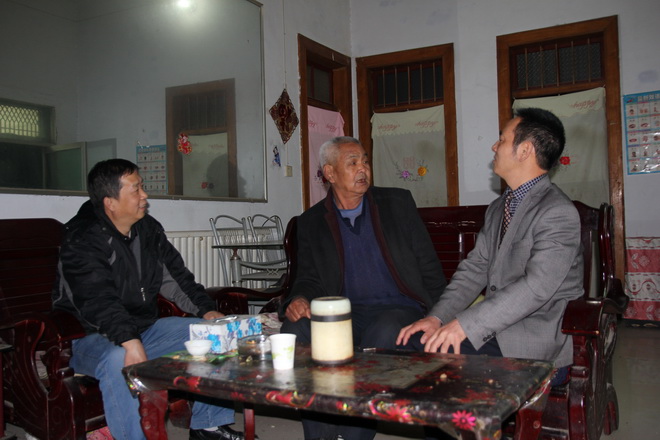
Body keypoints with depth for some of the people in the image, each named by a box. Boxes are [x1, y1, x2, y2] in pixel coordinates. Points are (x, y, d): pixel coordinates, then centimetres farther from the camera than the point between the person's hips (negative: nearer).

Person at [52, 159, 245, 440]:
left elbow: (175, 276, 9)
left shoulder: (148, 229, 6)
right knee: (119, 361, -40)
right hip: (92, 336, -7)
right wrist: (129, 342, -45)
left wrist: (206, 310, -5)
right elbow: (98, 301, -31)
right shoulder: (82, 240, -18)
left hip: (145, 327, 8)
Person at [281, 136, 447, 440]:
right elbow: (308, 277, 10)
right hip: (344, 313, 2)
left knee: (383, 333, -35)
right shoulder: (311, 221, 10)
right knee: (295, 329, -26)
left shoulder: (398, 203, 8)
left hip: (397, 309, -1)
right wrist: (299, 300, -15)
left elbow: (430, 268, 7)